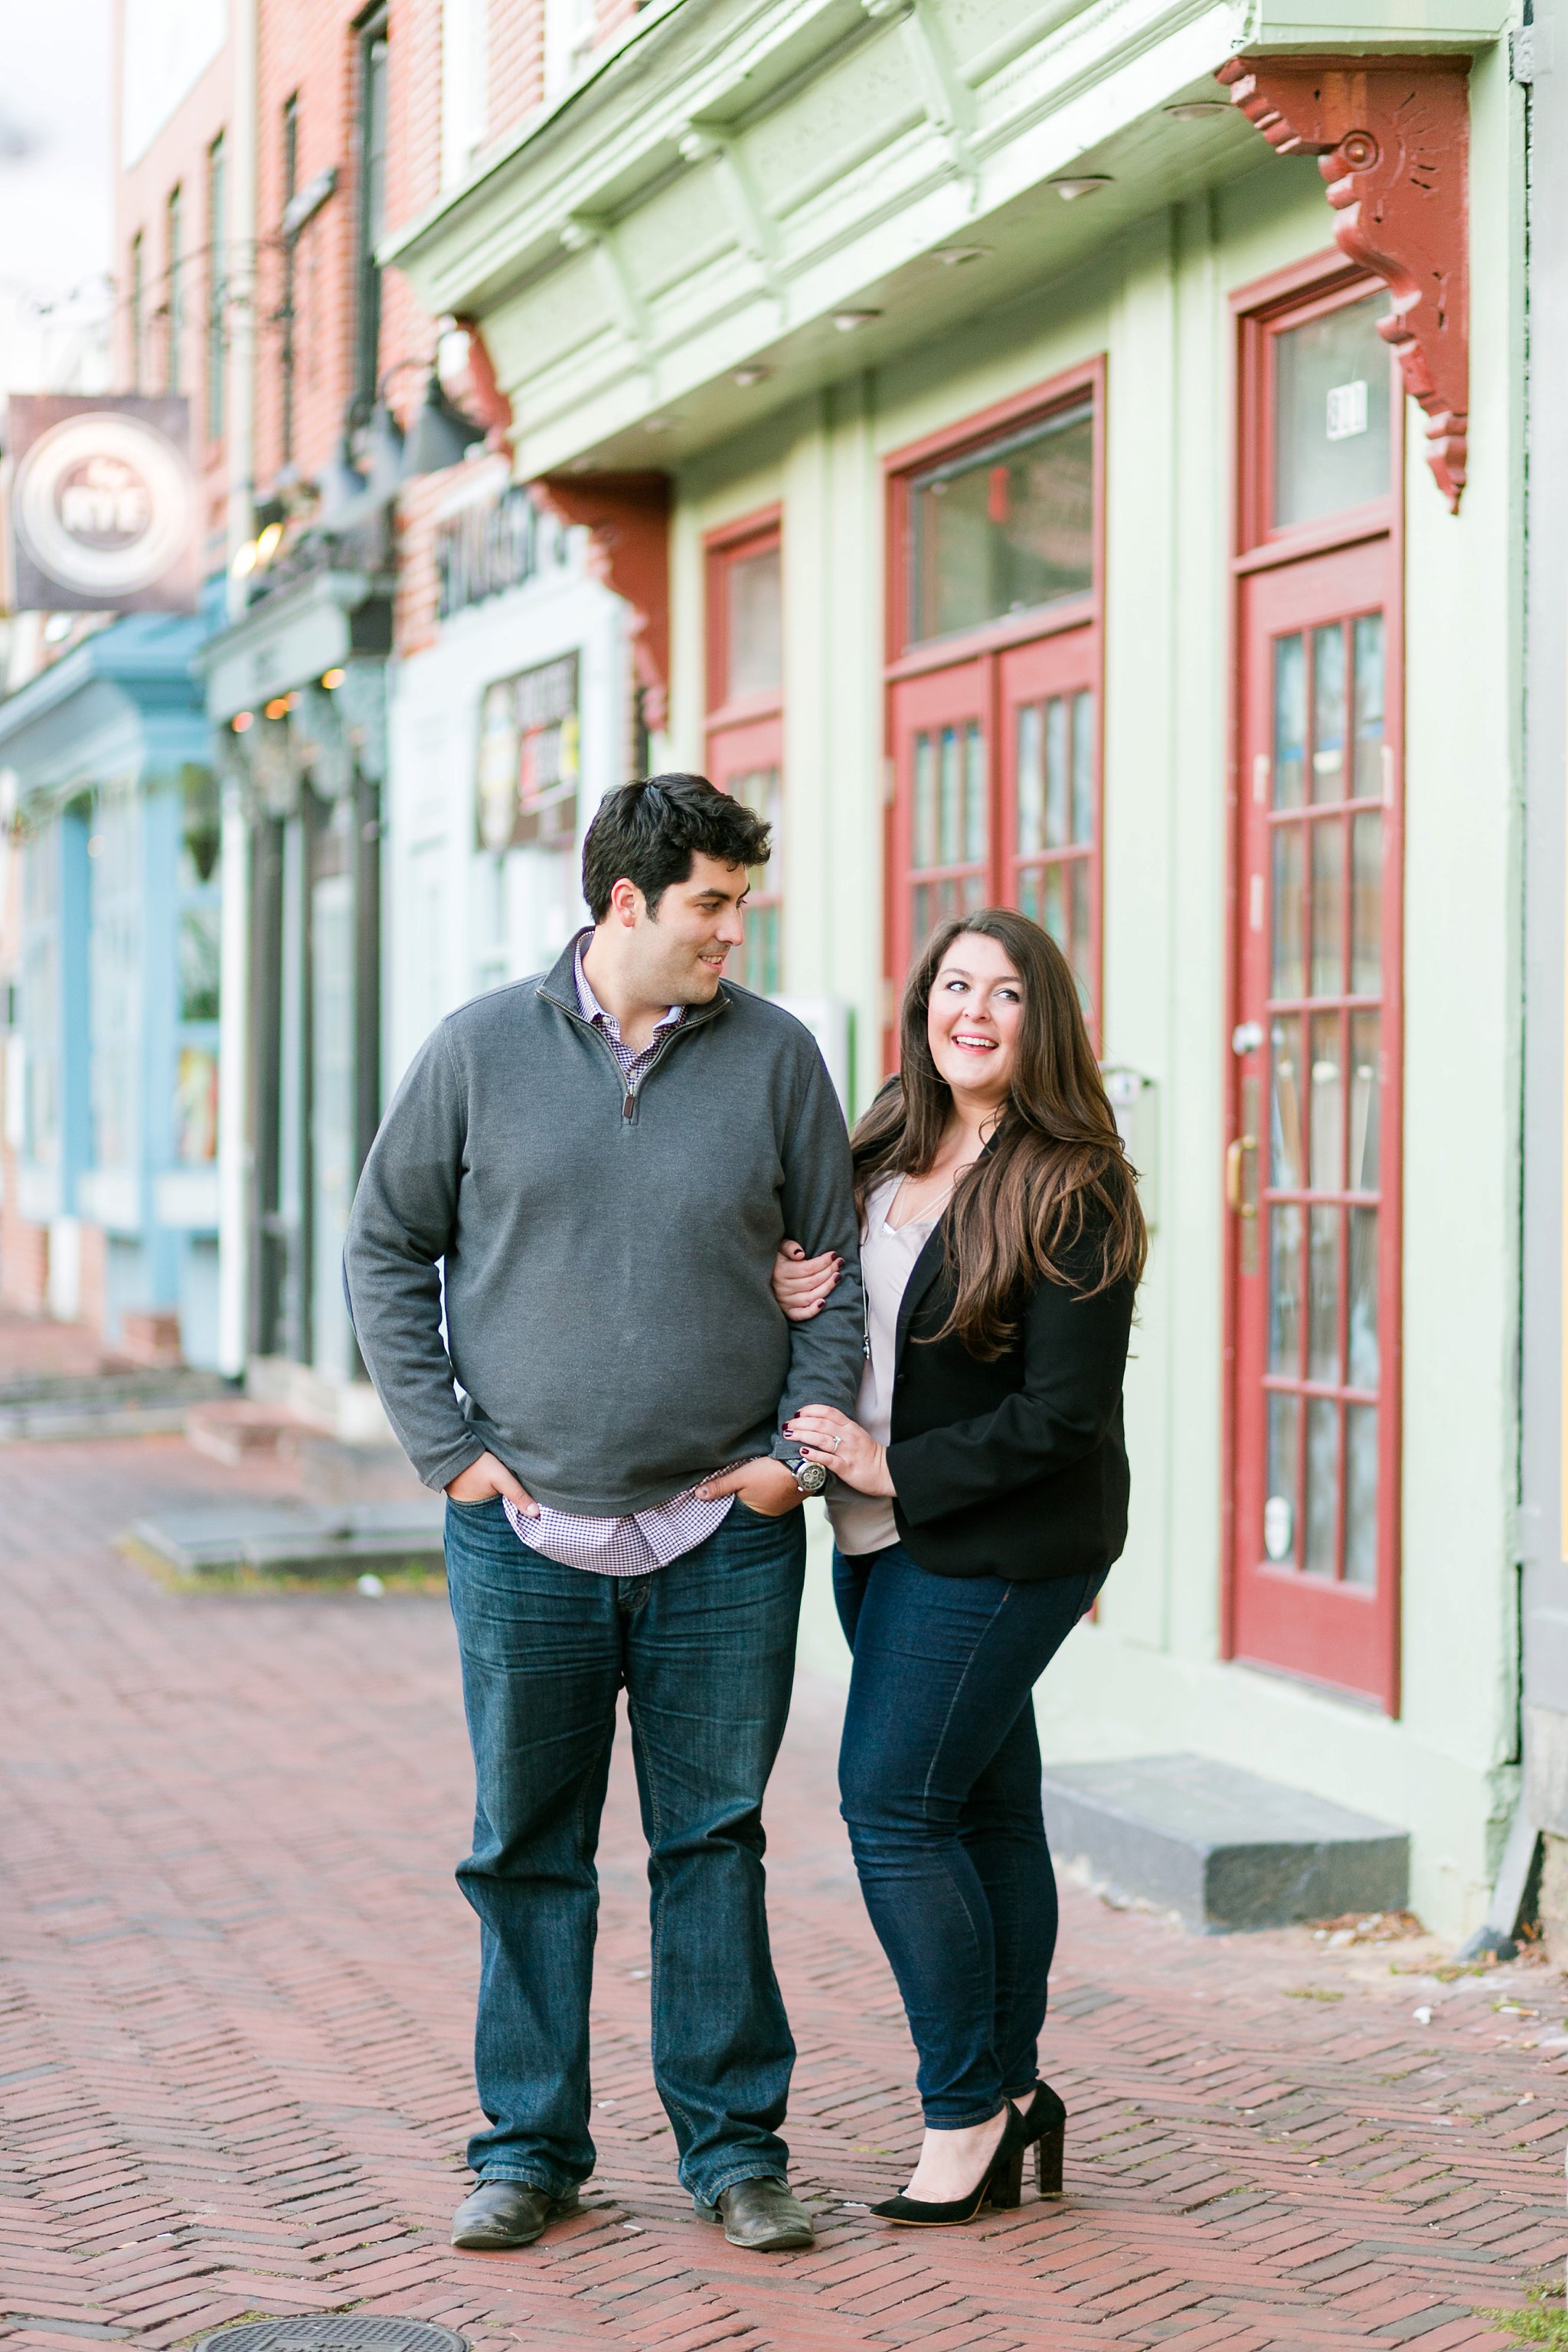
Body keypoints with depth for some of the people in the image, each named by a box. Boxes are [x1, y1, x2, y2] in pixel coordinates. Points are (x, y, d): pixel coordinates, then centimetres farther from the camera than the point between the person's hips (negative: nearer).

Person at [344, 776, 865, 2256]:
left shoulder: (774, 1057, 3)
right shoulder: (481, 1051, 1)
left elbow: (834, 1272, 9)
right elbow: (386, 1250, 7)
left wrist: (801, 1444, -1)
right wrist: (445, 1446, 0)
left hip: (723, 1539, 0)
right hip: (526, 1534, 0)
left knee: (714, 1845, 7)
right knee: (528, 1853, 7)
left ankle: (734, 2145, 17)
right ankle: (528, 2148, 19)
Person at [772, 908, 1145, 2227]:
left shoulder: (1072, 1195, -15)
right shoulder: (886, 1152, 7)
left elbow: (1064, 1413, -18)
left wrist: (893, 1469, -16)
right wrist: (786, 1294, -6)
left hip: (997, 1547, -7)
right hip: (890, 1537, 7)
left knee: (894, 1807, -8)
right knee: (987, 1811, 13)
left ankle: (968, 2108, 5)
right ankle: (1012, 2093, 21)